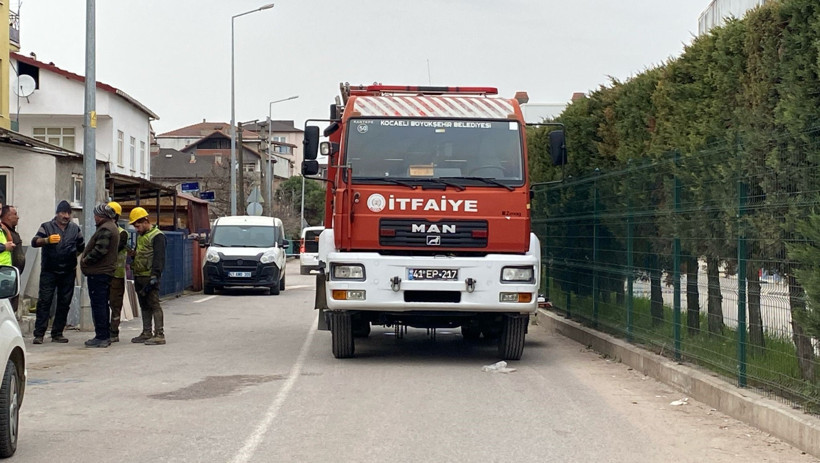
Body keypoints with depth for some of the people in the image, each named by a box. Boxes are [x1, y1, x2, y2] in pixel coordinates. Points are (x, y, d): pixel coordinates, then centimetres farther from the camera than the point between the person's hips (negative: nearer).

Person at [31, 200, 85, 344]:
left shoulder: (75, 229, 13)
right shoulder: (47, 227, 3)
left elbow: (81, 248, 26)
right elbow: (34, 242, -13)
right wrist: (47, 240, -30)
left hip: (68, 272, 4)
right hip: (49, 271, -3)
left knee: (64, 303, 4)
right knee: (44, 301, -8)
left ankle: (57, 333, 12)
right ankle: (39, 334, -8)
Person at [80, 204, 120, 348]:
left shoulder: (105, 229, -16)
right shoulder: (111, 227, 18)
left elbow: (99, 251, -24)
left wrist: (85, 260, -11)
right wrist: (86, 259, 15)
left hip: (98, 273, -11)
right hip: (106, 271, 11)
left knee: (98, 305, -7)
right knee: (102, 305, 15)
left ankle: (101, 337, -7)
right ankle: (106, 336, 20)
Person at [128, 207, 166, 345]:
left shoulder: (157, 236, -10)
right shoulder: (140, 236, 19)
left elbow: (159, 258, -17)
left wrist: (155, 276, -23)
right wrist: (132, 267, 22)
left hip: (149, 277, -9)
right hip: (139, 276, 9)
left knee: (154, 305, -10)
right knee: (144, 306, 13)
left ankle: (159, 334, -11)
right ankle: (146, 333, 19)